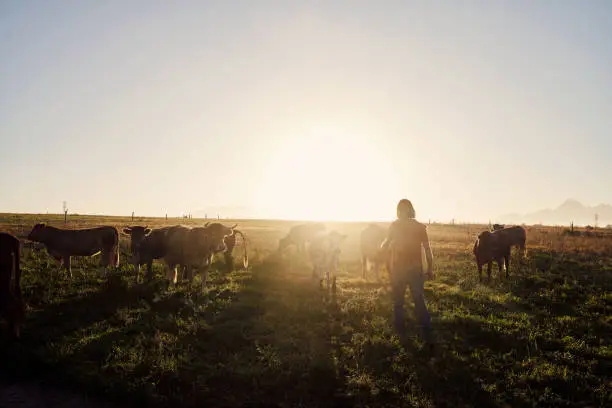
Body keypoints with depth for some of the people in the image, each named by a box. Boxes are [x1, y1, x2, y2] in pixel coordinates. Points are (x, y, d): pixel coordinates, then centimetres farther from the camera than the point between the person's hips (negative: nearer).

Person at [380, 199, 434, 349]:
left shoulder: (394, 226, -5)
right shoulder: (420, 226, 0)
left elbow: (384, 246, -4)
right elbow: (428, 250, -1)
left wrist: (383, 245, 18)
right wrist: (430, 269, 6)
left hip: (398, 269, -1)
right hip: (415, 269, 1)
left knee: (398, 304, 13)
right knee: (420, 304, 7)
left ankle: (402, 336, 18)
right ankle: (428, 339, 2)